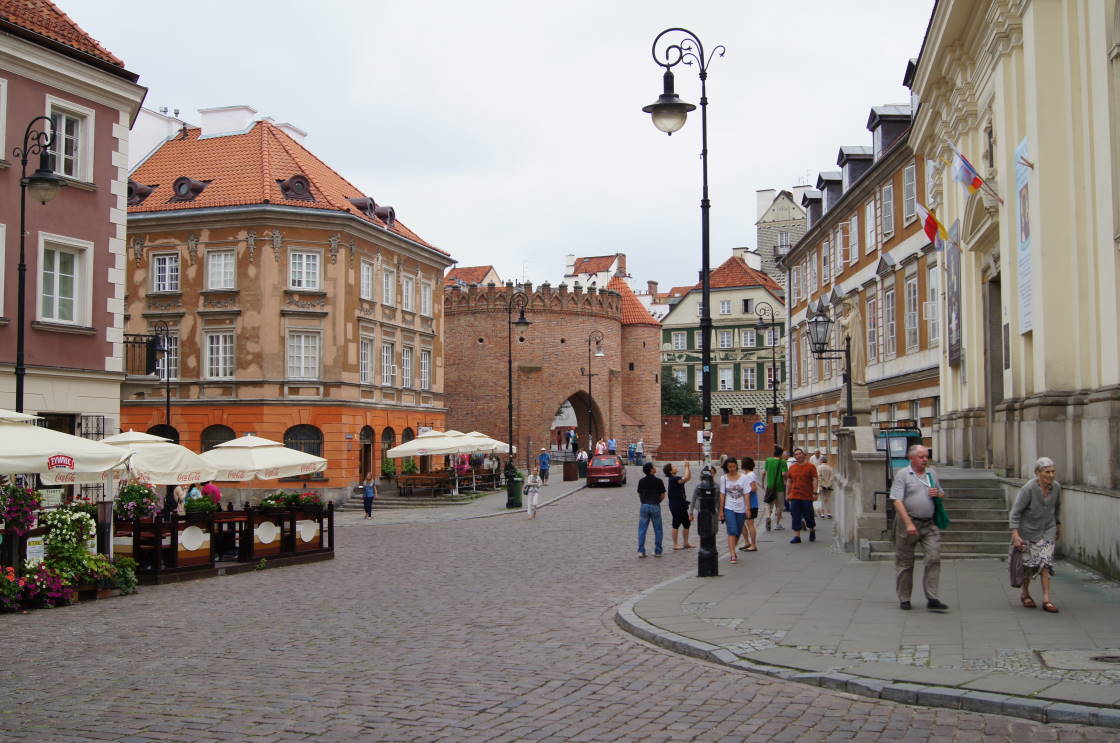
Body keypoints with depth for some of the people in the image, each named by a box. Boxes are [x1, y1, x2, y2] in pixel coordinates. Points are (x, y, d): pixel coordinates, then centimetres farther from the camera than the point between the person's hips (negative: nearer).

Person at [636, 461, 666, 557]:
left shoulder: (641, 481, 2)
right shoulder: (658, 481, -6)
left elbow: (639, 495, 10)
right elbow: (662, 496, 1)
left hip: (644, 506, 2)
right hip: (655, 506, -2)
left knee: (642, 529, 5)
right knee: (657, 530, 9)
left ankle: (641, 551, -1)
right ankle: (657, 551, 10)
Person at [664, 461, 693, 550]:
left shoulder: (676, 479, 12)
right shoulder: (673, 479, -17)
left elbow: (689, 477, 20)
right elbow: (686, 478, -28)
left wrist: (689, 468, 10)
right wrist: (686, 467, -15)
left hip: (681, 505, 10)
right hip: (676, 506, -10)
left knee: (687, 524, 13)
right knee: (676, 525, -1)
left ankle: (686, 543, 21)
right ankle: (675, 544, 6)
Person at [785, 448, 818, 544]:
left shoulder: (810, 467, 0)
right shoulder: (792, 468, 11)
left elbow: (814, 480, -4)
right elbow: (788, 481, 15)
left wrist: (814, 492, -13)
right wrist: (787, 494, 12)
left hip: (807, 497, -3)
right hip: (794, 496, 3)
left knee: (808, 516, 4)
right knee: (795, 517, -1)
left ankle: (812, 531, 30)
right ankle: (797, 536, 2)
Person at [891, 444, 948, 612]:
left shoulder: (932, 474, 13)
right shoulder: (902, 474, -5)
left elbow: (941, 494, 25)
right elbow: (897, 501, -13)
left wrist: (938, 494, -1)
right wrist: (908, 523, -22)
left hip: (929, 524, 4)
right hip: (908, 524, -4)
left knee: (934, 558, -8)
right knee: (905, 563, 4)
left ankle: (932, 599, -5)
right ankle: (904, 600, 16)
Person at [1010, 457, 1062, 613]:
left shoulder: (1056, 487, -9)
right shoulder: (1028, 489, -23)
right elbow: (1015, 512, -21)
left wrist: (1058, 524, 22)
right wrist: (1015, 534, -27)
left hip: (1047, 530, 3)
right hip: (1028, 530, -3)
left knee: (1044, 564, -7)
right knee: (1029, 564, 8)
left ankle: (1046, 600, -6)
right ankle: (1025, 594, 31)